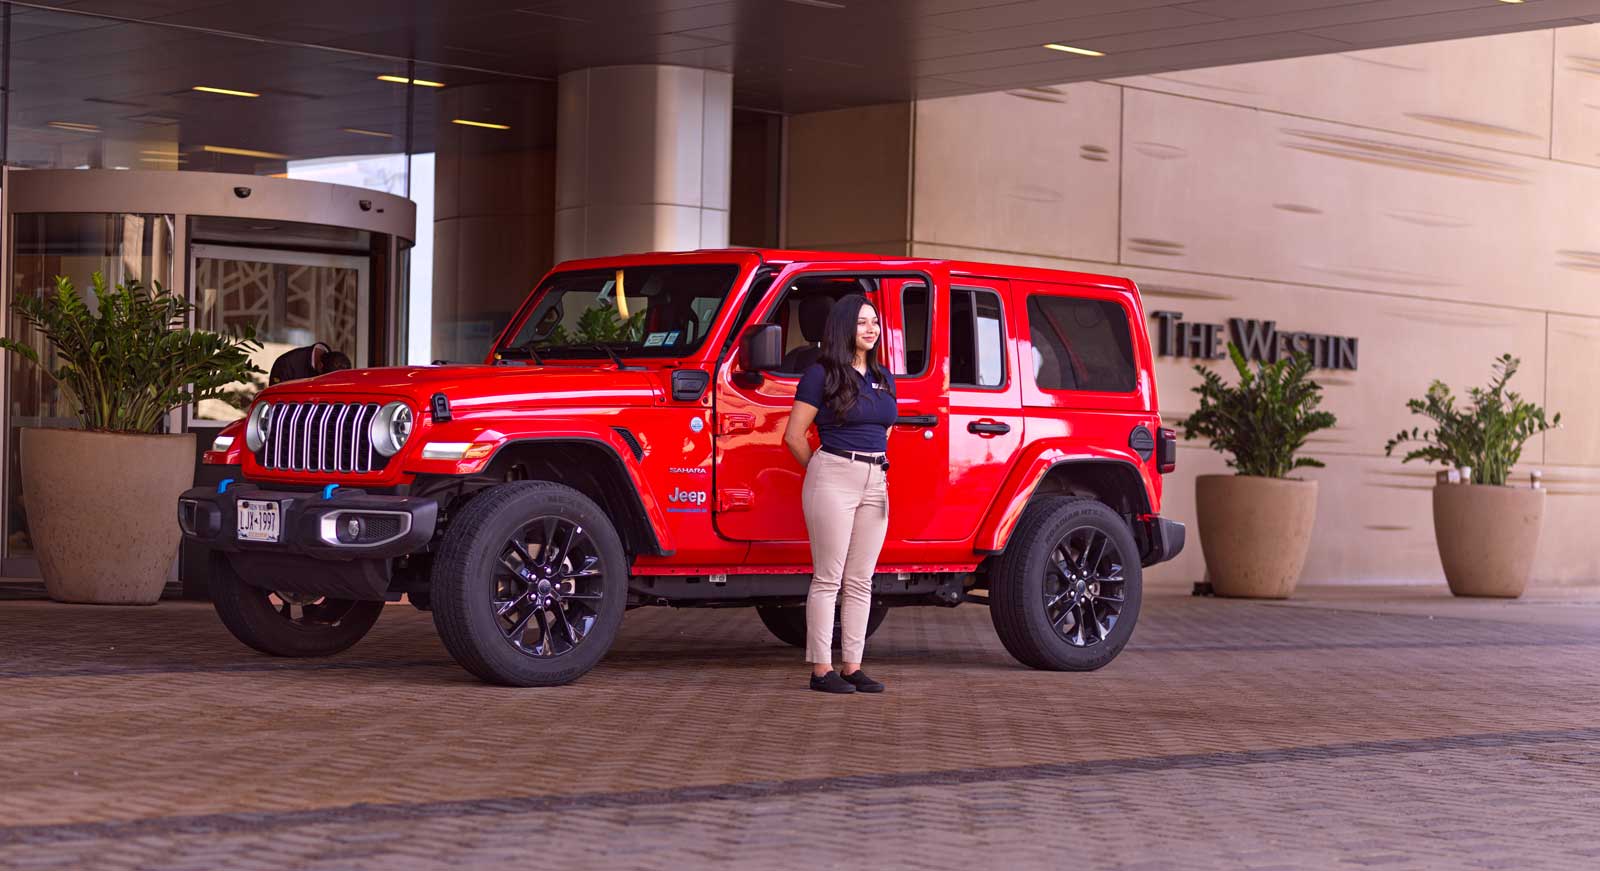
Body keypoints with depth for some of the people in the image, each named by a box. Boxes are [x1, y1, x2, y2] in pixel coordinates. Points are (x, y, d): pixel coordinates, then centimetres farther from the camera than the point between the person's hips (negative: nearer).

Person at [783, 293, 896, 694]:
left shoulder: (883, 379, 15)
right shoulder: (822, 374, -4)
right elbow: (794, 436, -3)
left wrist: (883, 470, 14)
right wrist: (822, 473, 4)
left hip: (875, 482, 7)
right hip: (834, 476, -6)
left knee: (860, 581, 7)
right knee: (828, 578, -5)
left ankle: (852, 666, 11)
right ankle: (821, 669, -3)